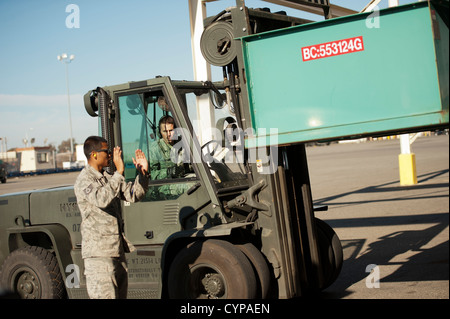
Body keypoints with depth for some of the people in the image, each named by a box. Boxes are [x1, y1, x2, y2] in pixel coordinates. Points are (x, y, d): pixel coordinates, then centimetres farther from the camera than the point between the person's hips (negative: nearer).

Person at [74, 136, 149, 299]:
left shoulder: (107, 178, 17)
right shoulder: (84, 180, -11)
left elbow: (132, 195, 14)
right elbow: (102, 199, -30)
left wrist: (143, 173, -1)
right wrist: (119, 173, -32)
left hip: (117, 249, 9)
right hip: (98, 253, -9)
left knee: (120, 294, 13)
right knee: (104, 295, -11)